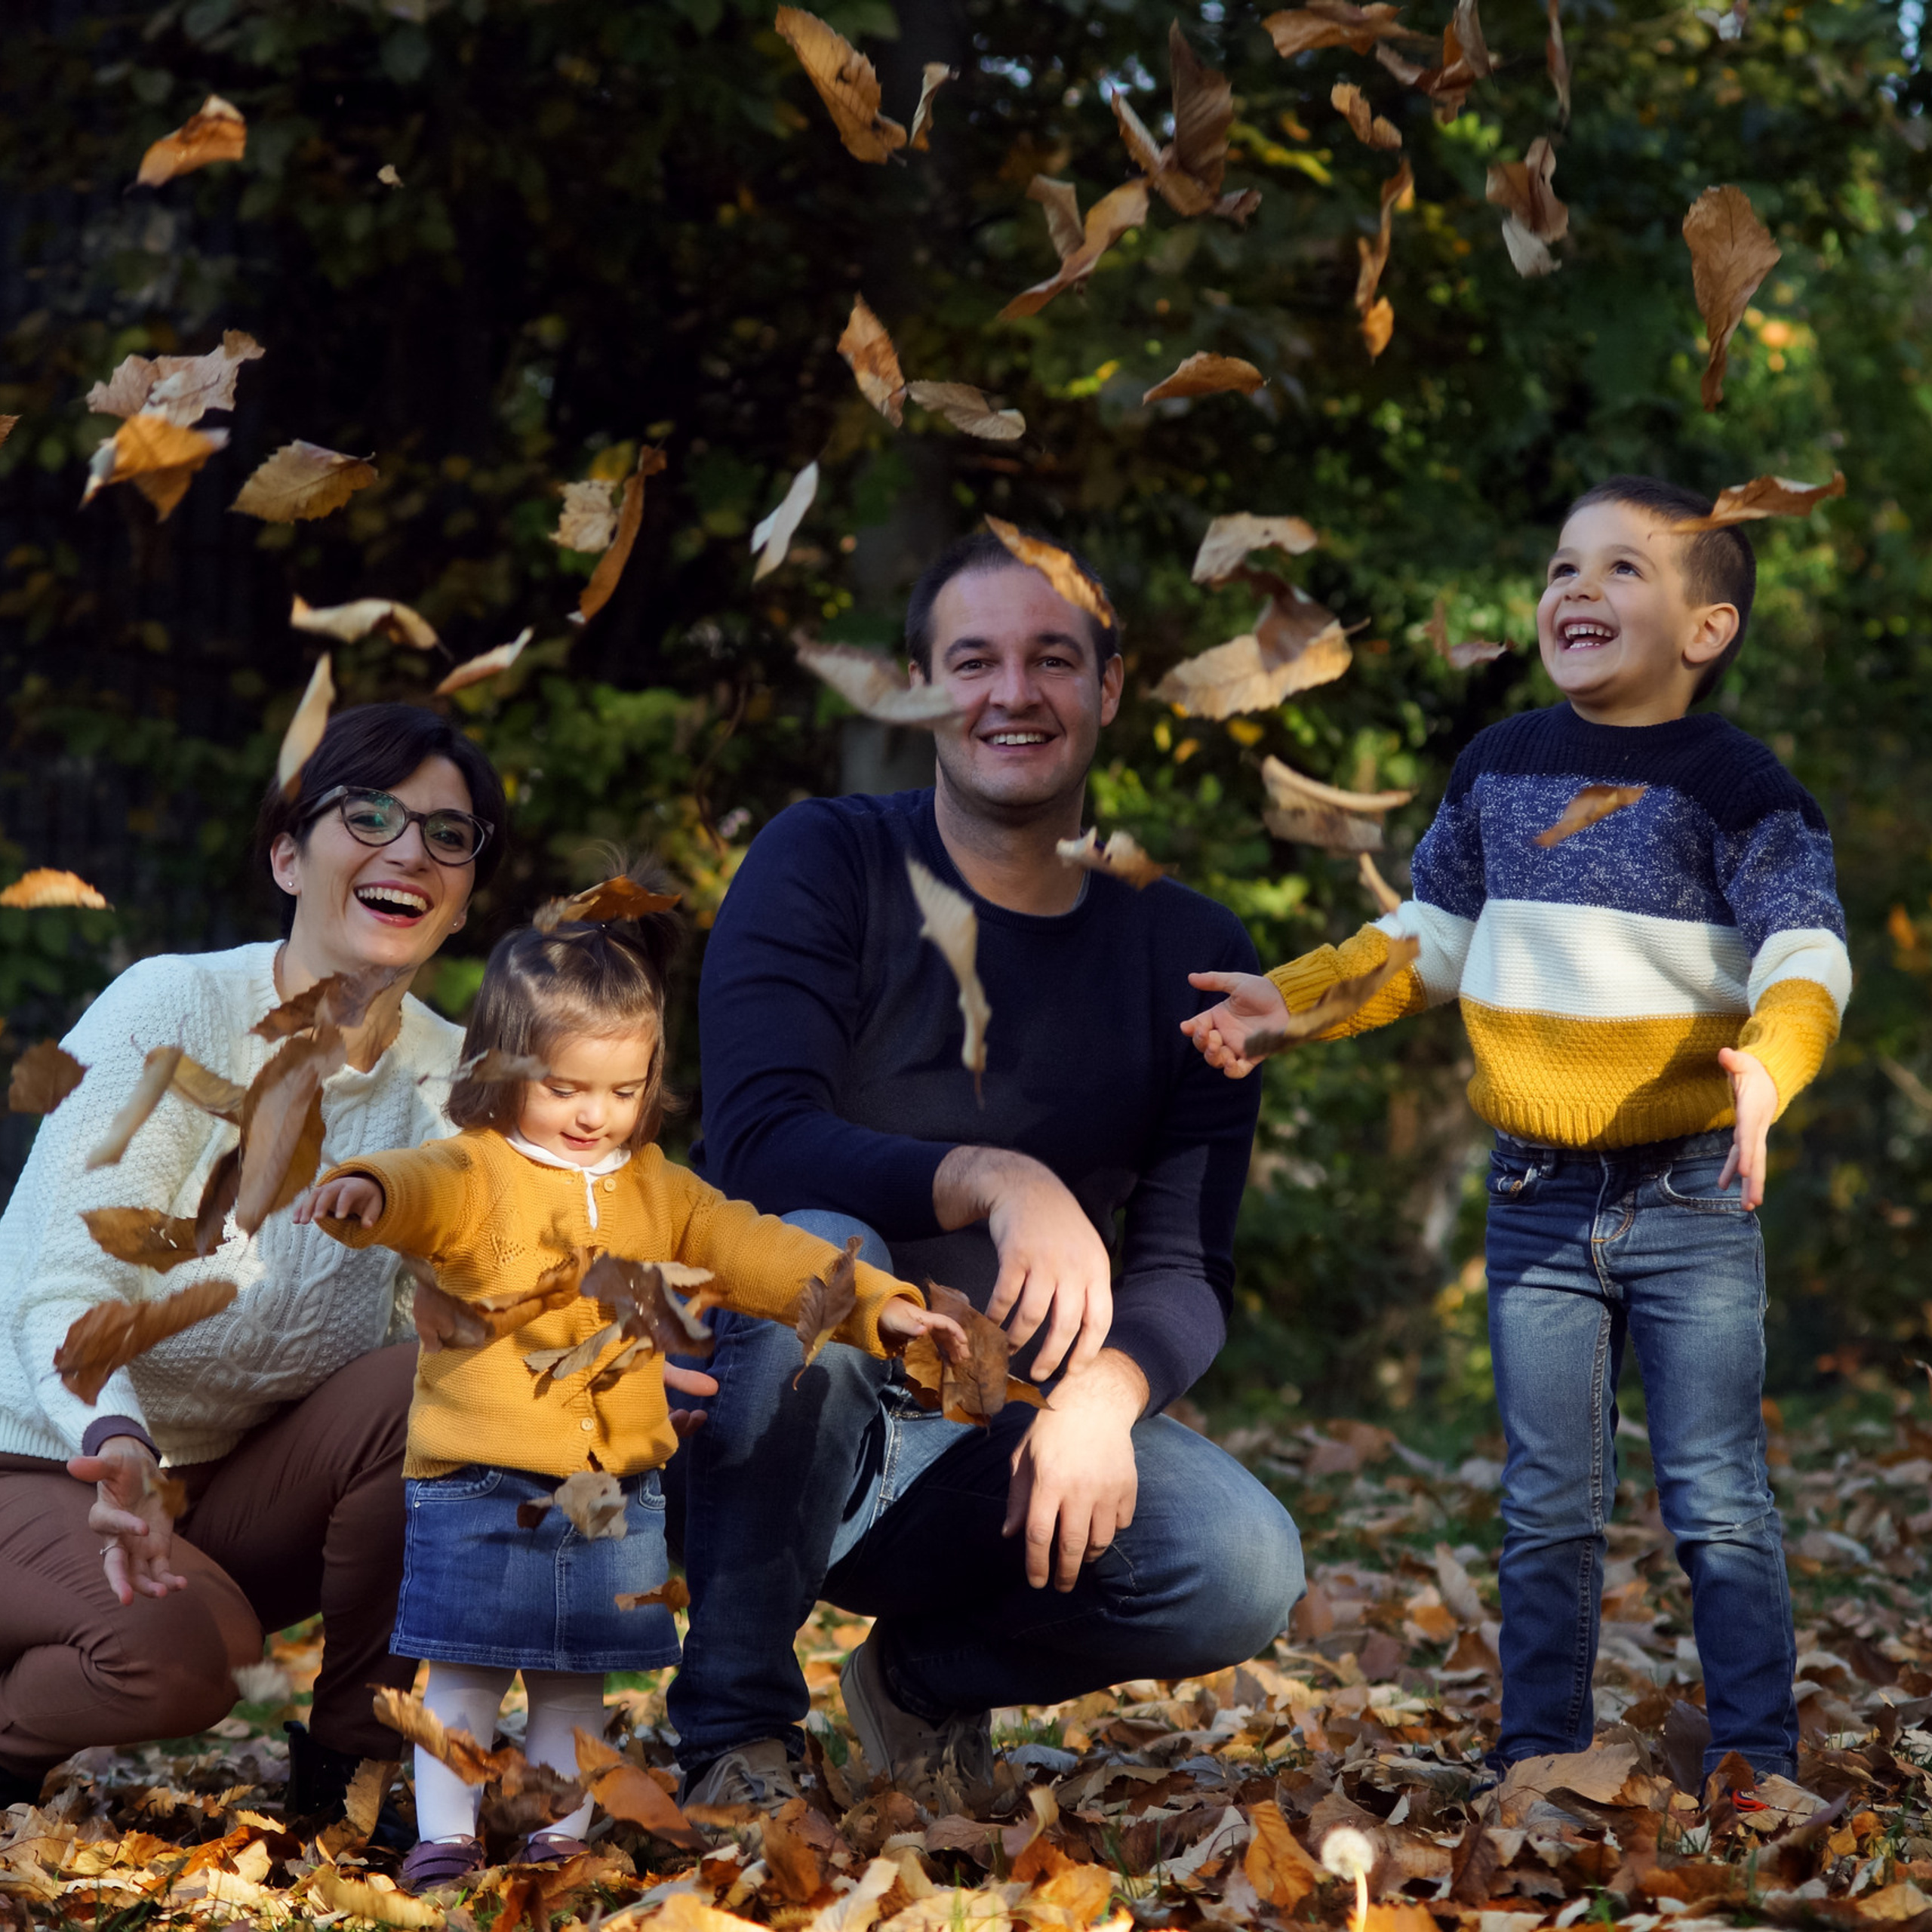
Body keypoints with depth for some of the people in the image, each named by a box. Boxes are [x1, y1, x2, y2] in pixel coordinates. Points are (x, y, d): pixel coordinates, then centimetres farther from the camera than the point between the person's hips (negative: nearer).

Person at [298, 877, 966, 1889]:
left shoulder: (657, 1189, 12)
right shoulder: (475, 1174, -7)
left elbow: (756, 1252, 11)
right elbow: (420, 1189, -29)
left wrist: (875, 1304, 1)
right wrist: (365, 1190, -53)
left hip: (613, 1491, 4)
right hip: (481, 1485, -4)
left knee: (575, 1677, 11)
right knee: (464, 1674, 1)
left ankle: (562, 1836, 19)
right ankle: (445, 1836, 9)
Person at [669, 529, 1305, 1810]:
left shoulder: (1187, 950, 4)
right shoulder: (825, 867, -7)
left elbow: (1186, 1265, -1)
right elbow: (760, 1146, -22)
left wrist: (1102, 1394, -24)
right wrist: (996, 1178, -39)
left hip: (995, 1439, 4)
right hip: (772, 1430, -3)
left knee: (1245, 1572, -23)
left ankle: (932, 1673, 9)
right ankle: (736, 1728, -19)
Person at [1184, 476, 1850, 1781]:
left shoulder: (1735, 783, -7)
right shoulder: (1500, 769, 8)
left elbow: (1808, 957, -15)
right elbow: (1431, 940, 19)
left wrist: (1767, 1069, -34)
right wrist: (1289, 1001, 10)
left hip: (1691, 1197, -4)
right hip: (1536, 1199, 4)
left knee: (1718, 1503, -1)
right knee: (1548, 1510, 9)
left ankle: (1757, 1768, 6)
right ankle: (1540, 1762, 16)